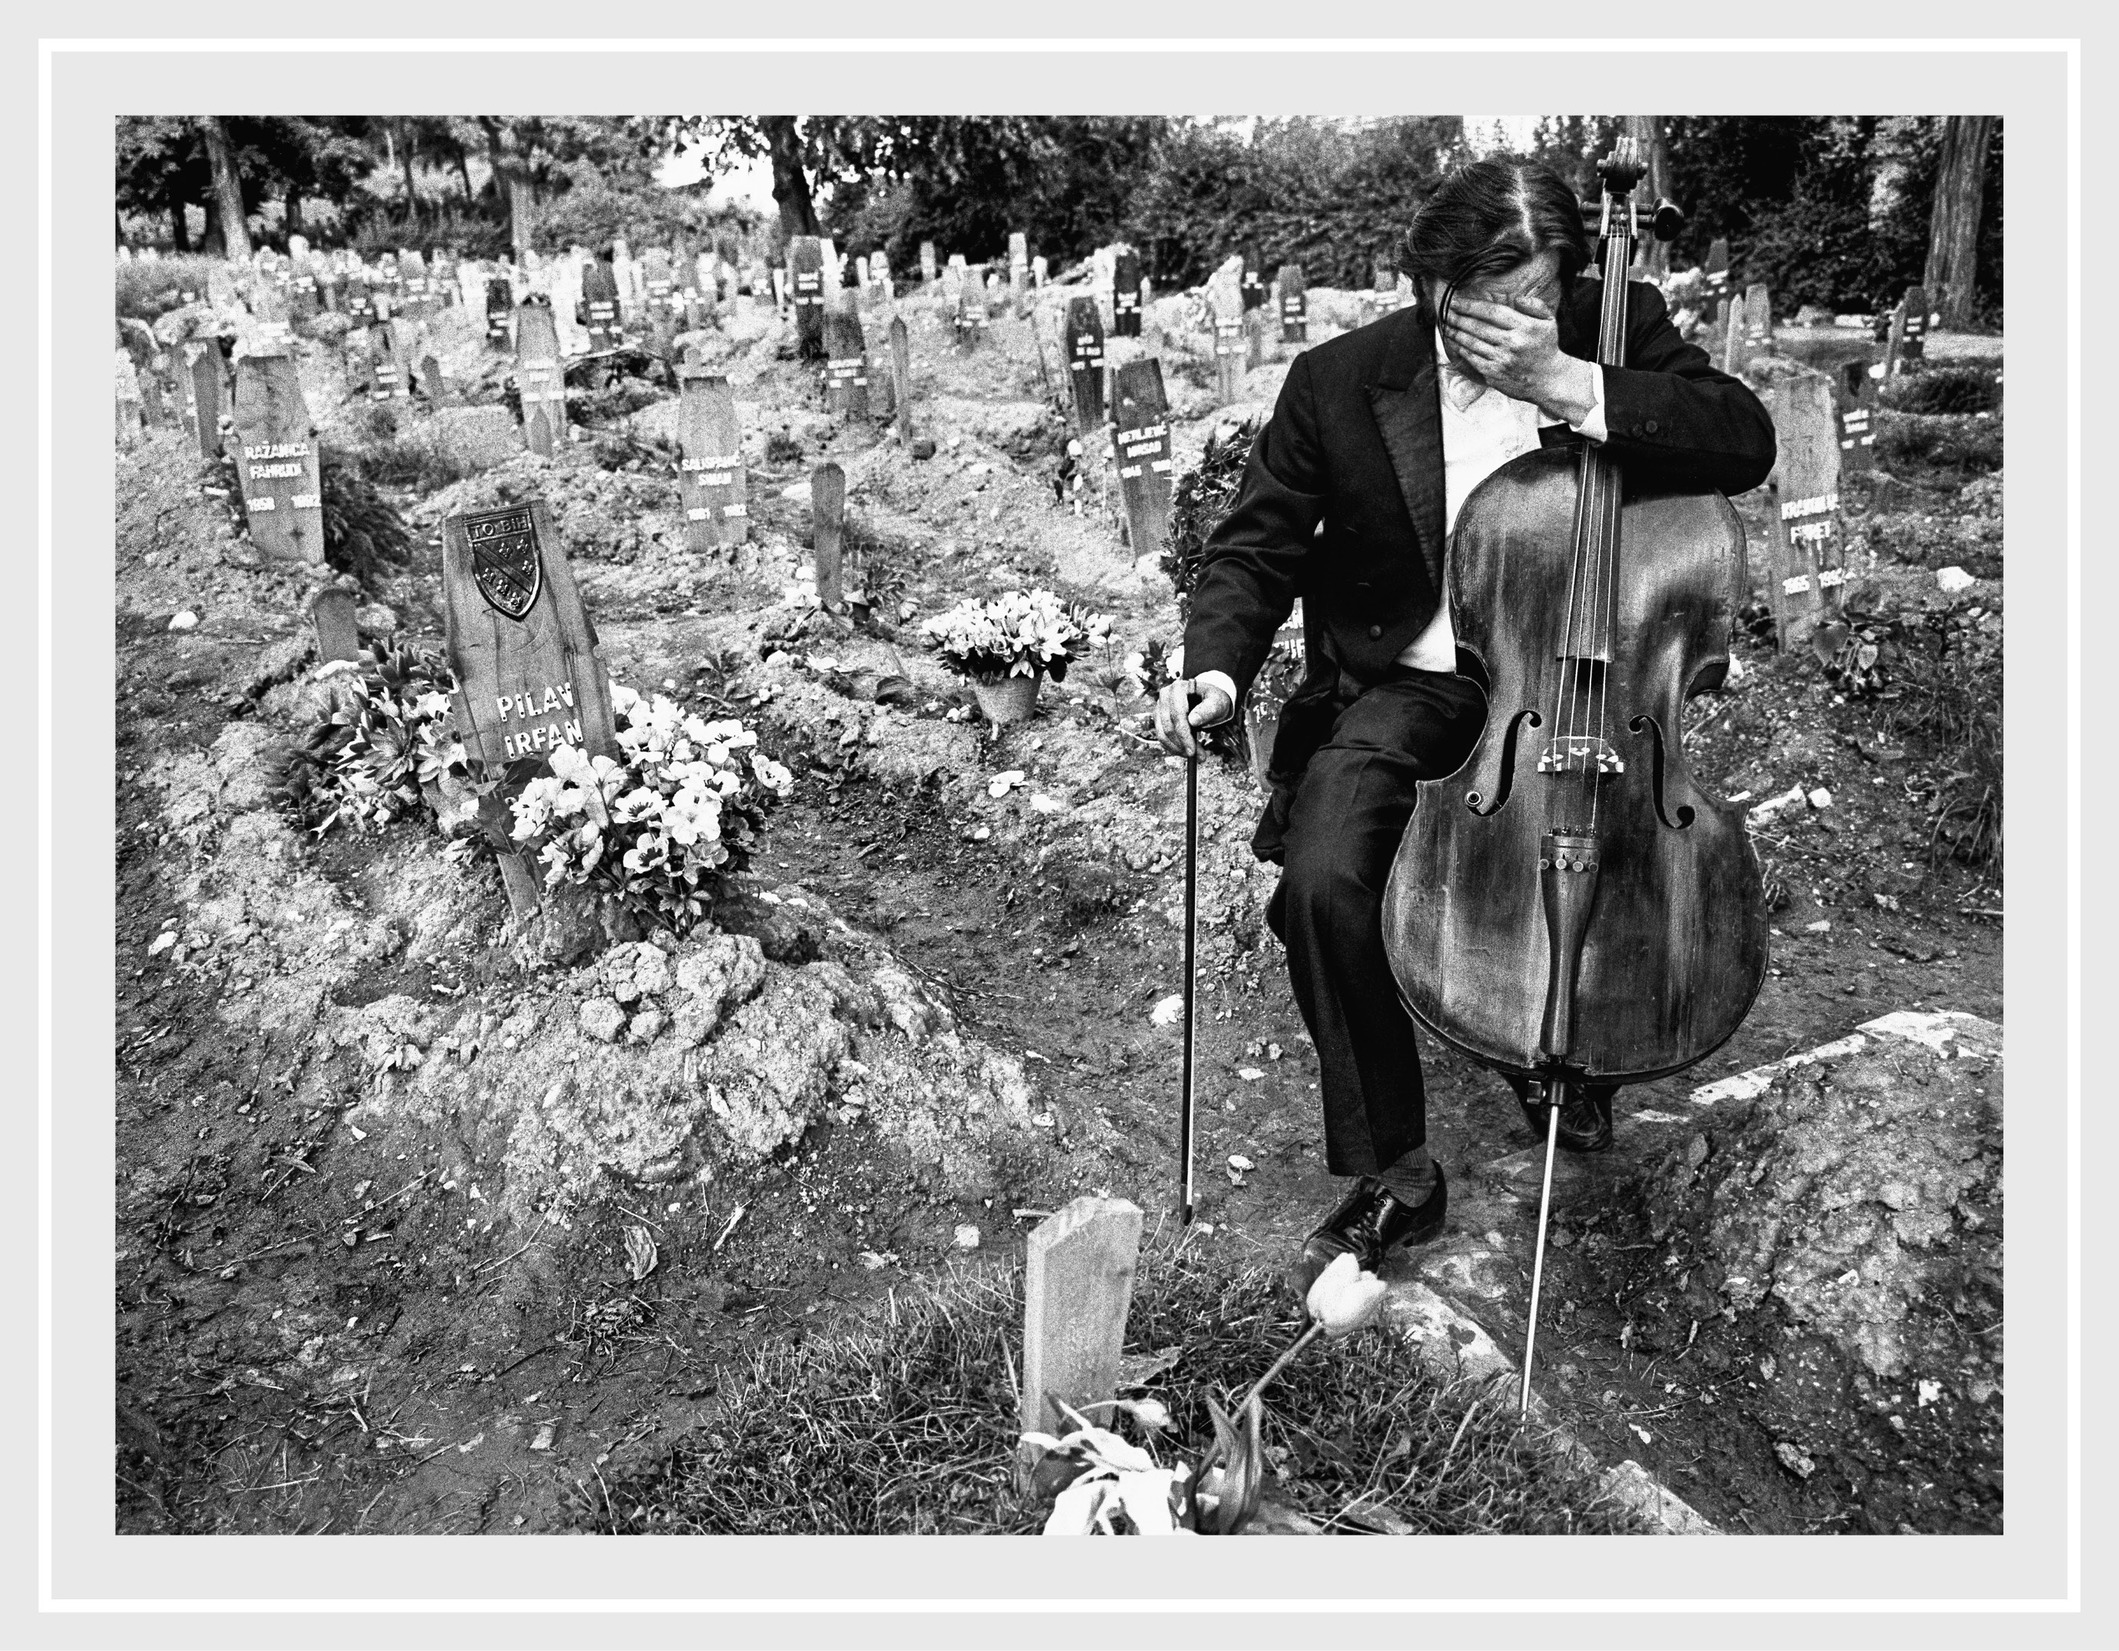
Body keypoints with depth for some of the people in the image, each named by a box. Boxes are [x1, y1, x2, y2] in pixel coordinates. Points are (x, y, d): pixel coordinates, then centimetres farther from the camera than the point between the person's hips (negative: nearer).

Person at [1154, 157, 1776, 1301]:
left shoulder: (1618, 330, -1)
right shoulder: (1341, 381, -5)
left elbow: (1746, 443, -13)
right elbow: (1254, 546, 0)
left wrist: (1574, 388, -24)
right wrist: (1216, 666, -19)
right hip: (1404, 686, -1)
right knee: (1322, 882, -26)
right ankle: (1393, 1176, -5)